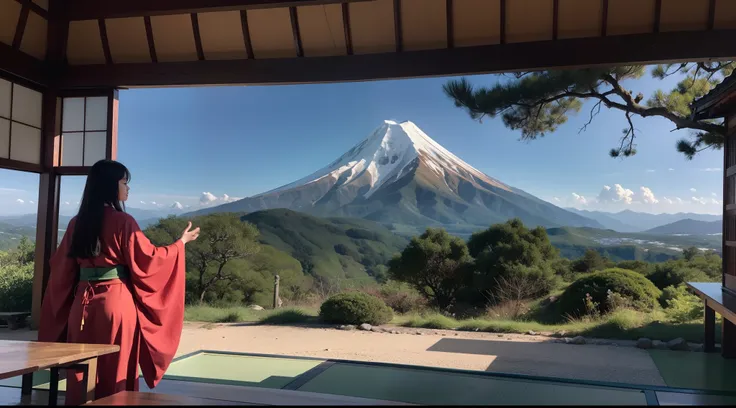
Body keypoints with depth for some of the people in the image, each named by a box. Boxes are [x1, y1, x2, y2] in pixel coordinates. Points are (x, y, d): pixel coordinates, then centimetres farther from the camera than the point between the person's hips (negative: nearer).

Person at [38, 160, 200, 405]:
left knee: (82, 371, 13)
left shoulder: (77, 222, 7)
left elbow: (62, 268, 13)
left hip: (82, 303, 6)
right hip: (116, 303, -6)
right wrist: (181, 243, 3)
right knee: (117, 371, 5)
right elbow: (147, 259, -8)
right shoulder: (122, 221, -11)